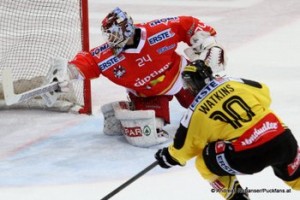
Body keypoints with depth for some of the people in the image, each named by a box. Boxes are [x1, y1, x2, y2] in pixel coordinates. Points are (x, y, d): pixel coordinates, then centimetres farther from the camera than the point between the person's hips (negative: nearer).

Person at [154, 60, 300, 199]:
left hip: (249, 155, -4)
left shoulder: (196, 111, 4)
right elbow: (264, 93, 24)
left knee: (205, 162, 17)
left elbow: (186, 146, 13)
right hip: (282, 138, 5)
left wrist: (169, 157, 32)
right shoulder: (232, 82, 12)